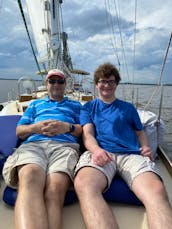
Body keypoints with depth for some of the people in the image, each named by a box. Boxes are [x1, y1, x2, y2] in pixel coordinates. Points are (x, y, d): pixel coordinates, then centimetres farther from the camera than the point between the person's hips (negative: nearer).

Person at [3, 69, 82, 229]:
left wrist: (68, 127, -4)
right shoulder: (35, 104, 35)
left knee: (55, 189, -36)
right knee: (30, 177, -38)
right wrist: (36, 127, 2)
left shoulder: (75, 105, 31)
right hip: (33, 144, 1)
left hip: (65, 146, 0)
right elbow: (19, 131, 24)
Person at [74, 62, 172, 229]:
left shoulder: (128, 107, 31)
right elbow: (87, 134, 10)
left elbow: (140, 132, 30)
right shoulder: (88, 107, 25)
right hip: (100, 153, -1)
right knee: (83, 185, -38)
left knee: (157, 191, -34)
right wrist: (96, 149, -14)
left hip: (131, 154, 2)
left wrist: (145, 147, 5)